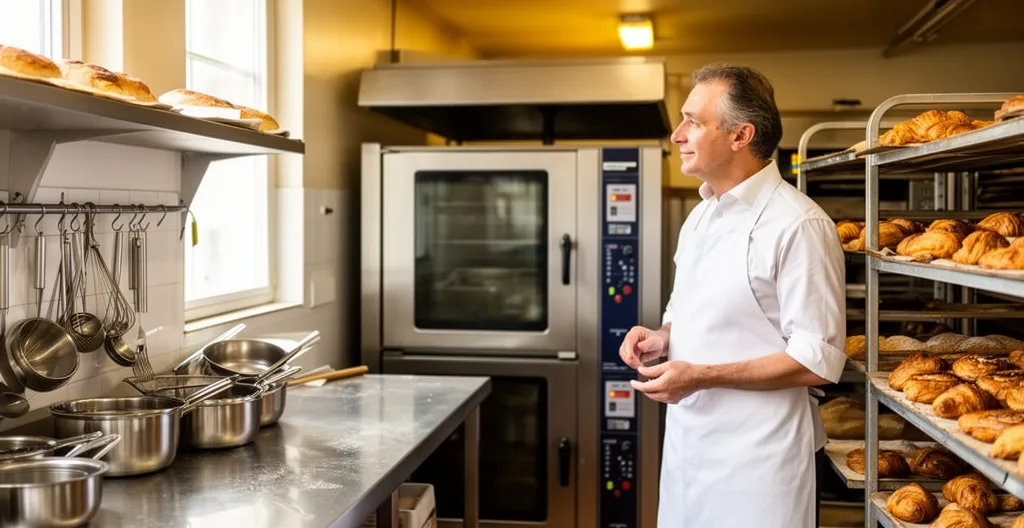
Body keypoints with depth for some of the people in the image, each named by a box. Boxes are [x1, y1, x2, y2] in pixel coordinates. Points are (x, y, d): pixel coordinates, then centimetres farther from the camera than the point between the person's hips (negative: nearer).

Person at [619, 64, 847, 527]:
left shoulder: (799, 225, -17)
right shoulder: (700, 216, 9)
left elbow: (818, 361, -19)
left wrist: (702, 377, -22)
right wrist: (662, 337, 0)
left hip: (756, 453, -7)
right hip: (687, 438, 7)